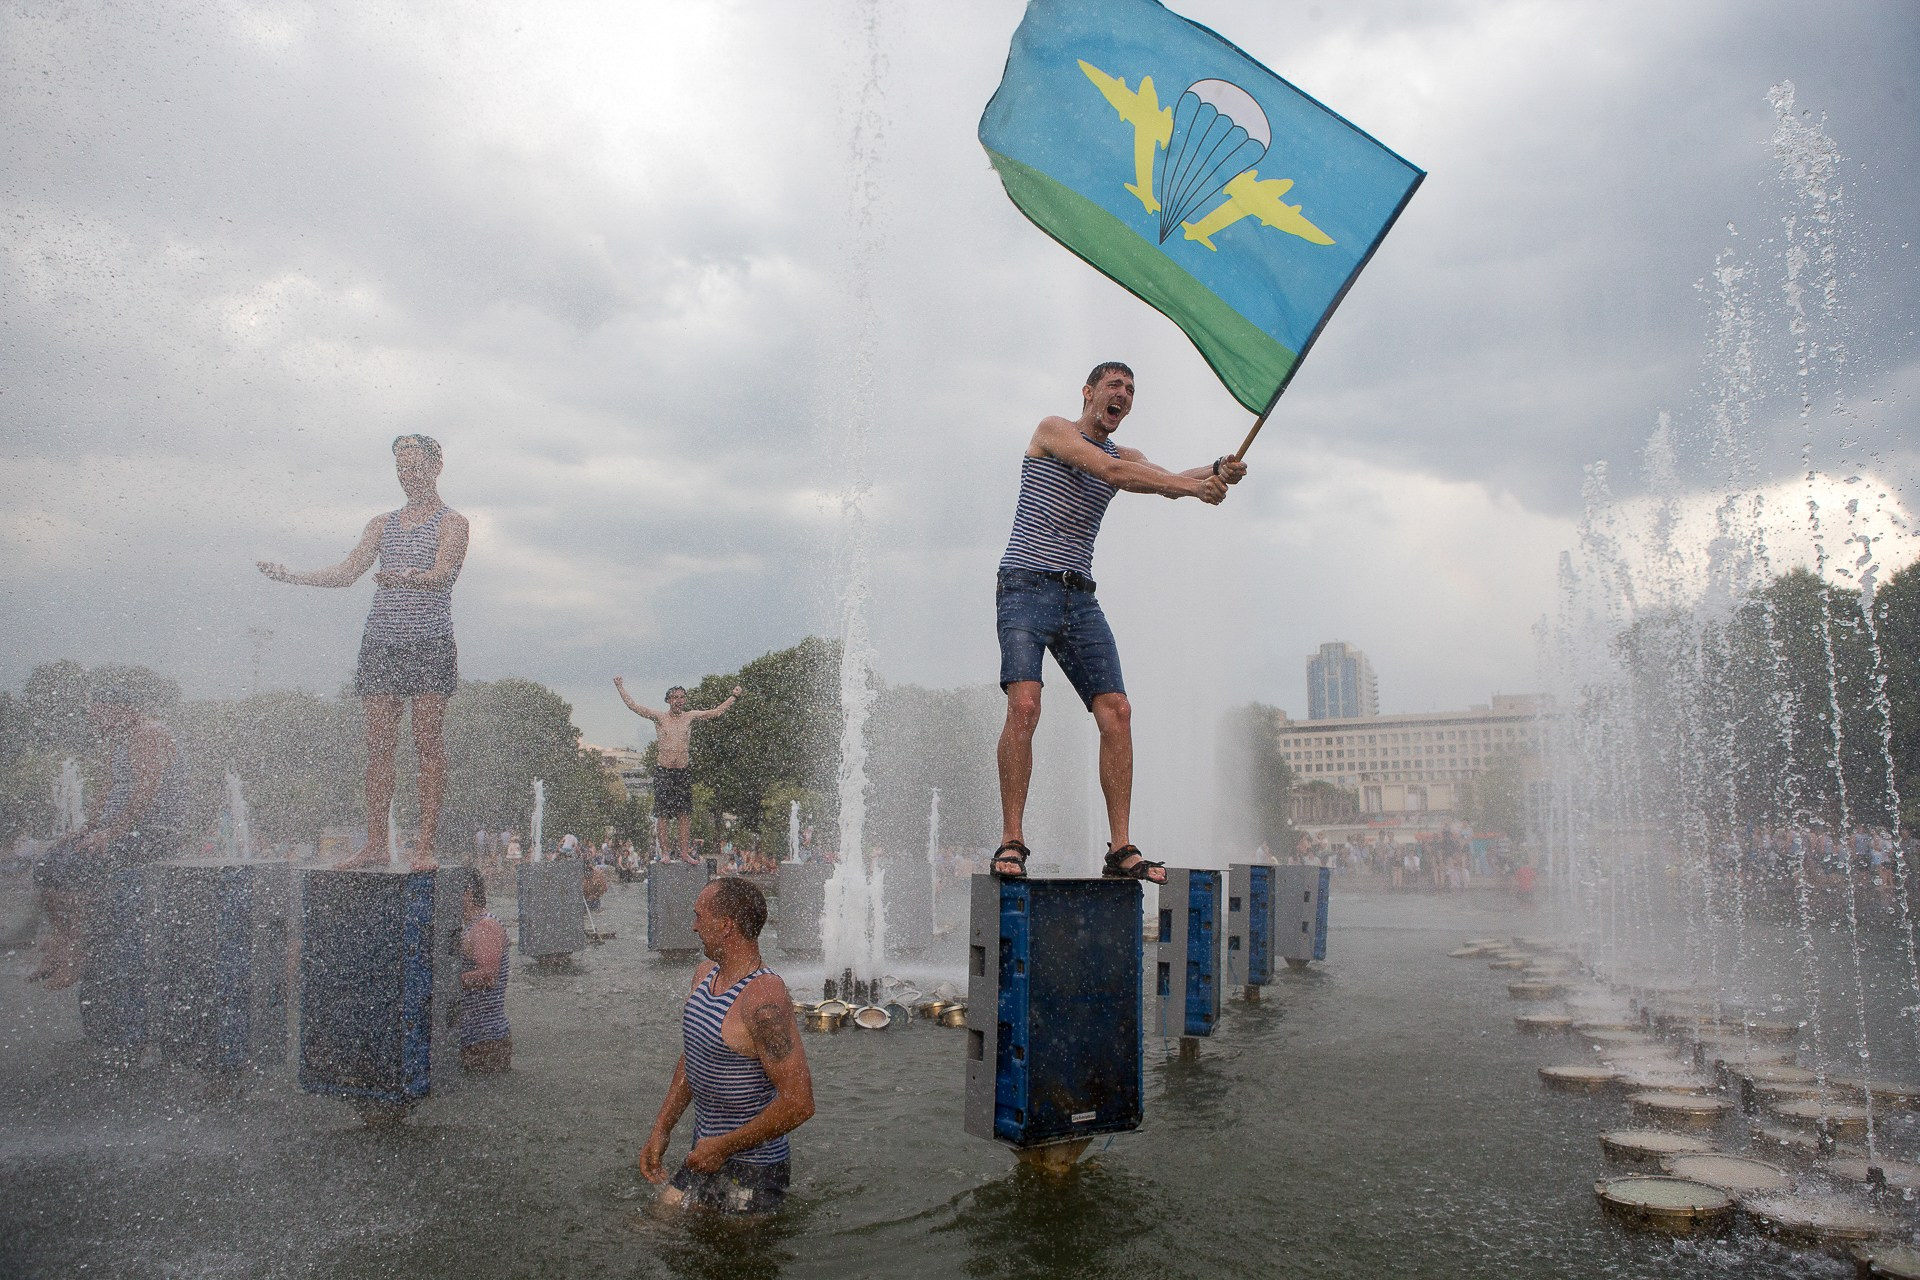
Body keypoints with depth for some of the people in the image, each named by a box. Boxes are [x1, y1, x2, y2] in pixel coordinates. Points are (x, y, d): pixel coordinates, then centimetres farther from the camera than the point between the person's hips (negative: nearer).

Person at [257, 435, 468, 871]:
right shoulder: (382, 524, 20)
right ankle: (375, 844, 6)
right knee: (378, 744, 1)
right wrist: (292, 576, 3)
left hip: (430, 643, -5)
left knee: (428, 742, -7)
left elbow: (443, 574, -13)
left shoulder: (451, 522, 4)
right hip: (381, 642, 5)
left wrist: (408, 579, -34)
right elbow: (347, 572, 15)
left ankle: (425, 846, -5)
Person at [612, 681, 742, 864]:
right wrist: (621, 688, -9)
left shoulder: (690, 717, 7)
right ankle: (664, 853, 4)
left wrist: (733, 696, 11)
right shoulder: (659, 717, 0)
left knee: (686, 813, 1)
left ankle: (685, 852, 8)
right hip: (663, 770, -2)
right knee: (663, 813, -1)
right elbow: (633, 706, -4)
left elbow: (717, 712, 12)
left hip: (684, 770, 2)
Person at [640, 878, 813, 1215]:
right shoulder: (705, 975, 5)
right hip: (704, 1156, 9)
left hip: (752, 1171, -8)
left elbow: (799, 1103, -28)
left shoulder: (763, 997, -25)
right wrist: (661, 1129, 11)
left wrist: (724, 1146, -19)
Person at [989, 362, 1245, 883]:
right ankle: (1011, 842, -16)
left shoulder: (1125, 455, 20)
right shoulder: (1053, 430, 2)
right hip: (1026, 586, -6)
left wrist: (1216, 471, -22)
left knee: (1116, 712, -7)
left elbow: (1165, 479, -1)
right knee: (1025, 704, -22)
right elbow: (1108, 471, -15)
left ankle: (1121, 849, -4)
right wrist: (1191, 486, -21)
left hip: (1080, 597, 6)